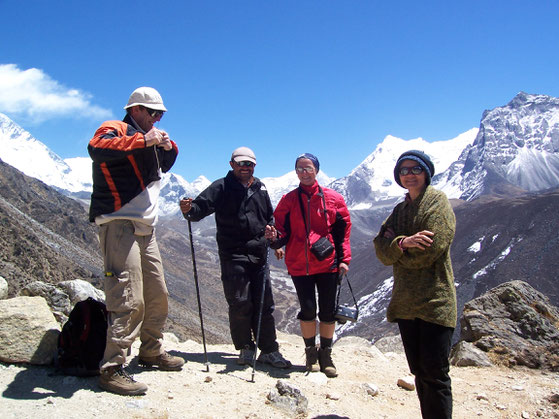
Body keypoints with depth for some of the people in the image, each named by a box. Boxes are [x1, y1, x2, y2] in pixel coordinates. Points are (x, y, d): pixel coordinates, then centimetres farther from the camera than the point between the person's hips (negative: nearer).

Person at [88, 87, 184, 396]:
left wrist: (168, 146, 12)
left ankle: (151, 351, 30)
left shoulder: (146, 139, 22)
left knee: (157, 295, 14)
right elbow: (96, 148, -27)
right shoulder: (115, 129, -5)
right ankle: (112, 369, -8)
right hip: (119, 224, -9)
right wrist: (143, 140, -26)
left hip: (145, 228, 10)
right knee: (128, 299, -15)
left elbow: (165, 164, 33)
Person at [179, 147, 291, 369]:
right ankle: (245, 348, 17)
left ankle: (269, 350, 18)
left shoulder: (260, 188, 14)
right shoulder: (222, 187, -1)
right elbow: (202, 205, -14)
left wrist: (270, 228, 3)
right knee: (240, 304, -3)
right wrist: (189, 209, -36)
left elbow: (270, 215, 25)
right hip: (233, 255, -4)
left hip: (259, 255, 5)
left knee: (264, 304, 7)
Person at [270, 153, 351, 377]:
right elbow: (282, 229, 2)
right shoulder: (289, 200, 2)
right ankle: (311, 352, 24)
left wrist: (343, 259, -1)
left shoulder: (333, 198, 1)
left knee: (327, 310, 7)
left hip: (327, 263, 1)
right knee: (308, 310, 3)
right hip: (299, 264, 0)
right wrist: (276, 239, -21)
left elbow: (343, 230, 5)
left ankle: (326, 354, 23)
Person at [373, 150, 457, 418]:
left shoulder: (437, 201, -3)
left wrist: (395, 245, -3)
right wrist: (402, 243, -17)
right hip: (405, 302, 7)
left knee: (435, 375, -3)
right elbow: (381, 251, 2)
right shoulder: (400, 209, 16)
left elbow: (430, 250, -17)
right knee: (418, 371, 15)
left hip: (434, 301, -7)